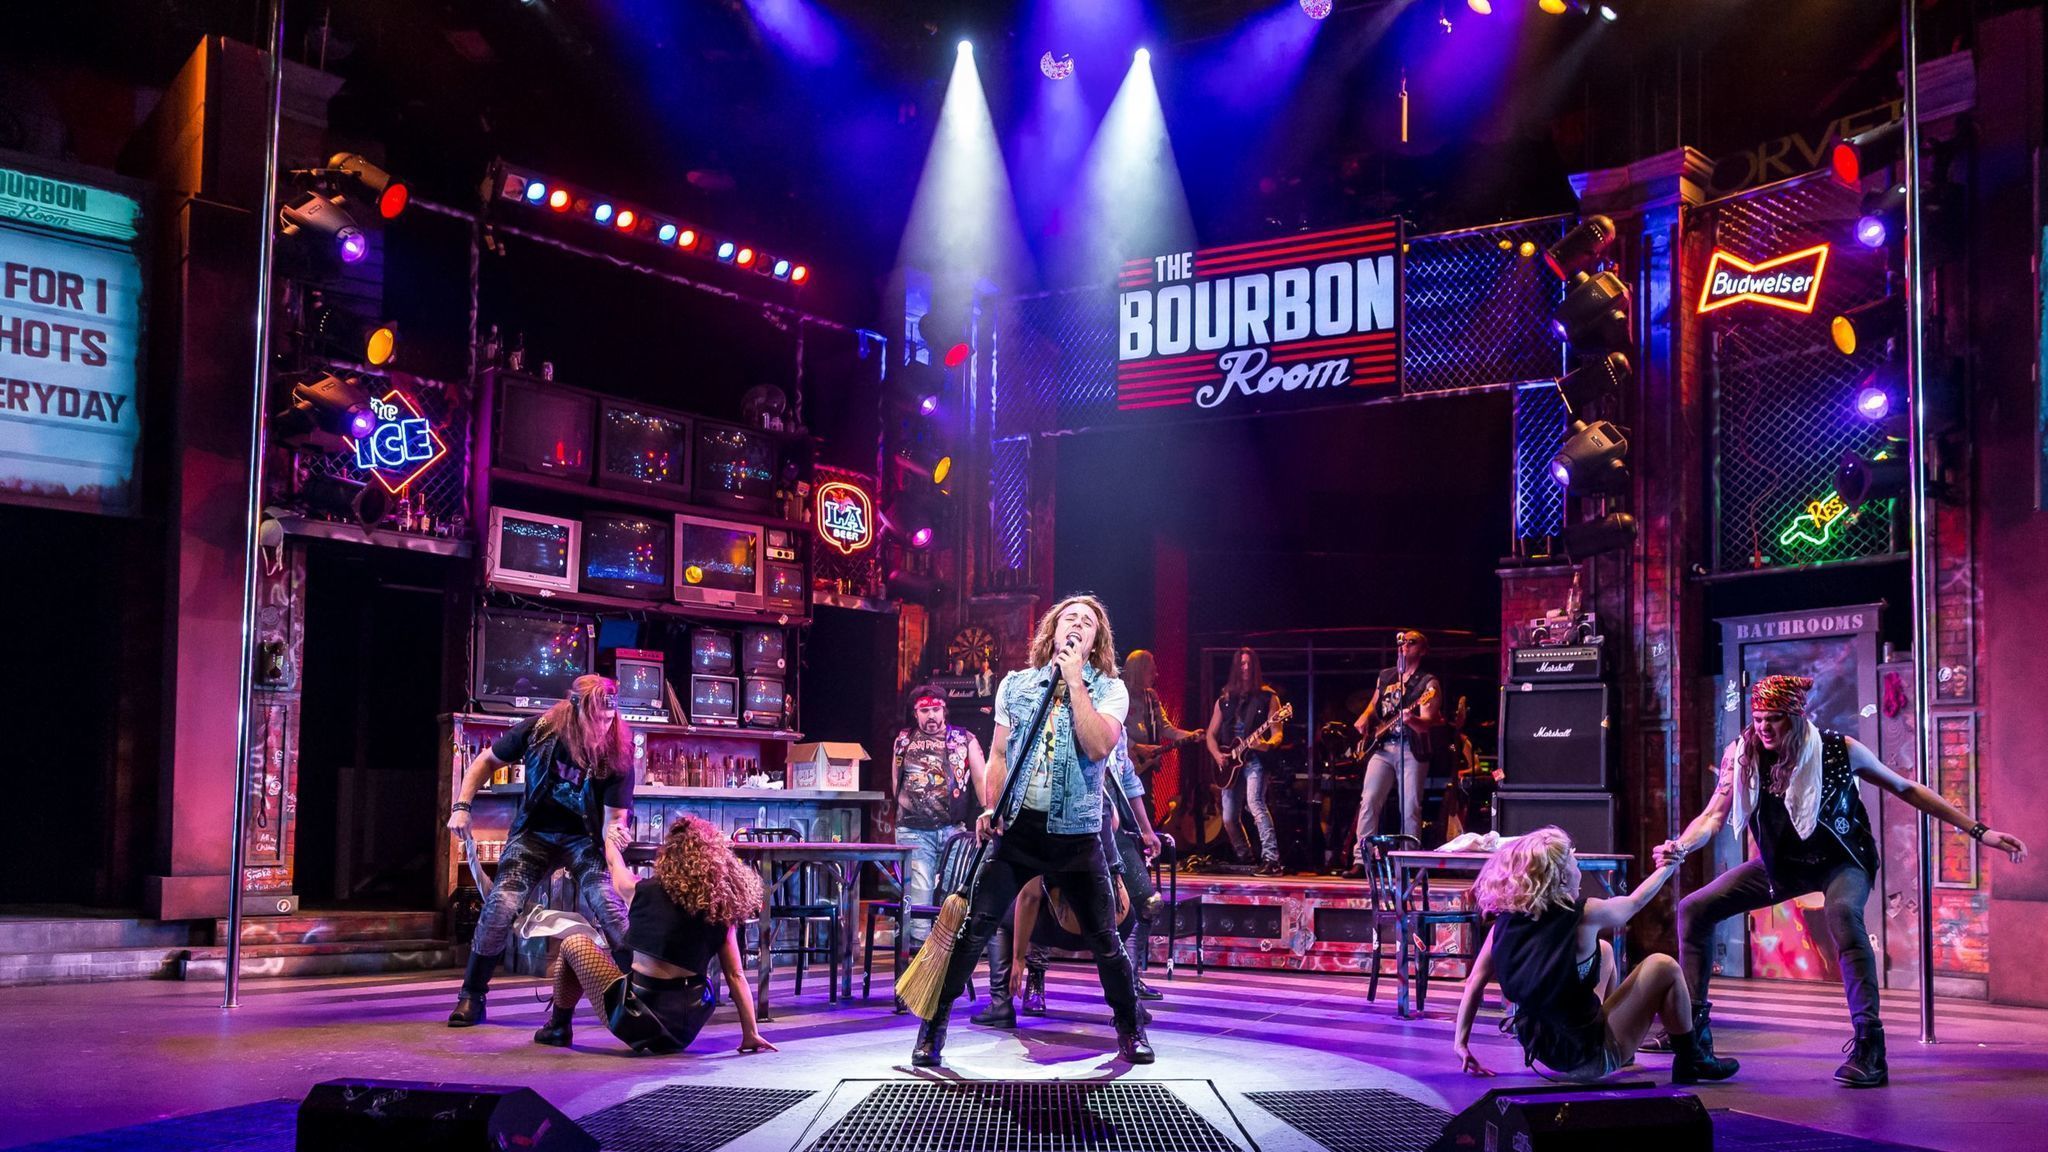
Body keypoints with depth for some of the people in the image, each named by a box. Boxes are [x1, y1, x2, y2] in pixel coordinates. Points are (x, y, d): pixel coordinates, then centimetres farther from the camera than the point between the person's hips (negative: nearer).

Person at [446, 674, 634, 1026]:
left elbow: (615, 816, -17)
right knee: (501, 903, -18)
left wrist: (614, 832, -41)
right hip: (535, 834, 1)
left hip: (584, 838, -1)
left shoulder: (616, 753, -19)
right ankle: (471, 997, -4)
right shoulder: (538, 730, -16)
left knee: (607, 902, -26)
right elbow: (486, 761, 1)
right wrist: (461, 806, -8)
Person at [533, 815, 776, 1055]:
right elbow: (736, 975, -2)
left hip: (638, 1024, -4)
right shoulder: (721, 909, -1)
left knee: (575, 943, 18)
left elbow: (614, 862, 17)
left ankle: (558, 1027, 31)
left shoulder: (643, 891, -5)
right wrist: (751, 1034, 3)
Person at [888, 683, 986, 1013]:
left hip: (954, 829, 0)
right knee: (918, 896, -8)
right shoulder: (903, 741, 11)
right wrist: (913, 805, 10)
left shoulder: (965, 740, 7)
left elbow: (980, 779, 1)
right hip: (914, 832, 0)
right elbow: (896, 784, 21)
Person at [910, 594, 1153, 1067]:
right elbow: (999, 754, 13)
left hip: (1077, 835, -1)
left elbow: (1098, 747, -15)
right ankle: (934, 1026, 5)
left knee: (1104, 939, 2)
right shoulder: (1016, 684, 10)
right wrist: (991, 807, -1)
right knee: (976, 927, -5)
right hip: (1017, 828, 1)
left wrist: (1075, 681, -13)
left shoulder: (1109, 690, 2)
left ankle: (1130, 1030, 22)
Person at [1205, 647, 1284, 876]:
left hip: (1255, 760, -5)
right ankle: (1245, 860, 21)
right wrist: (1217, 755, -1)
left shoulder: (1267, 698, 3)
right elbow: (1211, 734, 17)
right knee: (1229, 819, 2)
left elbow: (1277, 734, -3)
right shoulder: (1224, 701, 15)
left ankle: (1271, 859, -31)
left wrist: (1267, 745, -24)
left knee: (1255, 802, -28)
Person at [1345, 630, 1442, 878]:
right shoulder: (1385, 676, 16)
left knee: (1410, 808, -6)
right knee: (1369, 801, -8)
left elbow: (1426, 722, -12)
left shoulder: (1428, 683, -1)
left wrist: (1410, 720, -34)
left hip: (1411, 750, -4)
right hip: (1380, 747, 4)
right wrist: (1364, 719, 8)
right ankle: (1360, 861, -9)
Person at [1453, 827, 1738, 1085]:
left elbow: (1474, 982, -3)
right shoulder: (1584, 916, -18)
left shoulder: (1505, 922, -5)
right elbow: (1635, 902, 1)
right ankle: (1691, 1062, 22)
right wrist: (1668, 867, 19)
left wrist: (1461, 1042, 5)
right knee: (1664, 967, 7)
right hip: (1588, 1061, -6)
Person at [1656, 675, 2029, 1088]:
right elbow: (1713, 817, -16)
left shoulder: (1840, 751, -21)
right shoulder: (1741, 755, -15)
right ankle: (1692, 1028, 8)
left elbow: (1906, 790, -9)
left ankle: (1869, 1046, -34)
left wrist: (1978, 831, -9)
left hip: (1841, 861, -4)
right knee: (1694, 908, -4)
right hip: (1781, 862, 4)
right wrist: (1679, 848, -38)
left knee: (1843, 913, -38)